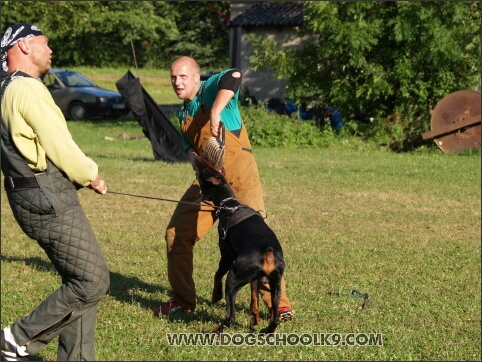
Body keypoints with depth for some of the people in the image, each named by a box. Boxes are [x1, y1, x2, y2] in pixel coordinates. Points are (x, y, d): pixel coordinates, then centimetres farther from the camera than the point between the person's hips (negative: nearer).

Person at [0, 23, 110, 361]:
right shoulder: (28, 89, -15)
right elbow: (61, 147, -17)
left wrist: (80, 176, 11)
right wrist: (92, 176, -1)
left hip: (36, 197, 10)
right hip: (49, 200, -10)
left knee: (80, 281, 13)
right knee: (93, 282, -7)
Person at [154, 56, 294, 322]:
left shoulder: (211, 90, -8)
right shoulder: (183, 112, 15)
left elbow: (233, 76, -30)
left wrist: (216, 112, -36)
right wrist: (194, 159, -5)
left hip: (238, 176, -8)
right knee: (176, 234, 5)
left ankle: (279, 303, -1)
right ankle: (183, 300, 19)